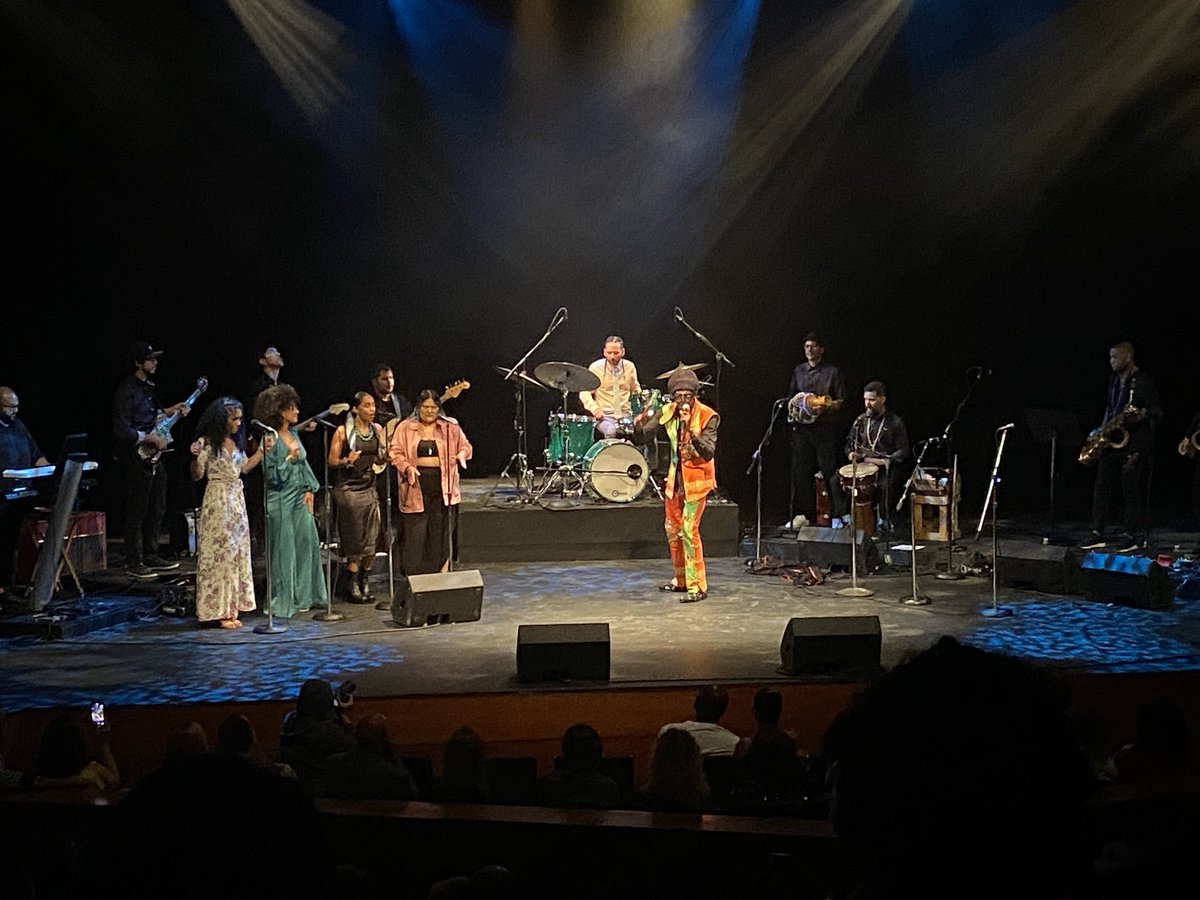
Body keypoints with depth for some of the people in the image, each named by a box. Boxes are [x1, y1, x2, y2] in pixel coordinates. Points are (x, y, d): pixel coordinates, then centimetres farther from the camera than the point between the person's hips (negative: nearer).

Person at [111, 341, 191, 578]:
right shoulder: (127, 390, -17)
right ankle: (133, 563, 4)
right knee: (137, 512, -3)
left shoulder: (147, 385, 12)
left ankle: (150, 557, 24)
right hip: (136, 458, -9)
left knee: (157, 510, 14)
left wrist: (170, 411, 15)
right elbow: (121, 429, -22)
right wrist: (150, 439, -18)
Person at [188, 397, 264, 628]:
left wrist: (262, 450, 15)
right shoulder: (207, 443, -9)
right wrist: (195, 458, -27)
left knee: (237, 552, 7)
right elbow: (197, 476, -9)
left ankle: (231, 608, 14)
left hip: (237, 500, 7)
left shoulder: (236, 442, 10)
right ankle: (218, 610, 1)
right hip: (217, 499, -7)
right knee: (220, 551, -5)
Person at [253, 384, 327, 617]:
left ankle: (302, 596, 17)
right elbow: (271, 475, -12)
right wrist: (289, 459, -19)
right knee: (284, 549, -2)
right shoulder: (270, 439, -12)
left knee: (307, 542, 6)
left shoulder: (294, 434, 11)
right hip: (280, 501, -7)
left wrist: (309, 490, 7)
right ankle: (283, 601, 8)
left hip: (300, 499, 7)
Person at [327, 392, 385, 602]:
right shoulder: (343, 432, -6)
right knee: (354, 538, -3)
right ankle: (353, 586, 3)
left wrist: (387, 454, -4)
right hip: (349, 488, -5)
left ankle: (365, 582, 12)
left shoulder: (377, 429, 9)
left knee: (371, 538, 1)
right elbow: (332, 461, -4)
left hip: (370, 488, 5)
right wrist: (347, 461, -23)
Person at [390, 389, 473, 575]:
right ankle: (414, 573, 4)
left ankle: (441, 571, 14)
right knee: (416, 531, -3)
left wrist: (462, 455, -8)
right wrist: (407, 467, -13)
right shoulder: (405, 427, 5)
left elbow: (465, 446, 14)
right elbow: (395, 452, 3)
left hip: (443, 485, 1)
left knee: (441, 530, 4)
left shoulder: (450, 427, 9)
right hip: (417, 485, -1)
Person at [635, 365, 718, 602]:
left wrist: (691, 430, -38)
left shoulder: (707, 416, -18)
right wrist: (641, 420, -24)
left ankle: (697, 586, -4)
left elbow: (709, 452, -25)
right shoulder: (668, 411, -2)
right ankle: (681, 579, 30)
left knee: (689, 530, -12)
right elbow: (644, 431, -1)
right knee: (673, 529, 15)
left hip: (696, 480, -7)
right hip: (675, 478, 7)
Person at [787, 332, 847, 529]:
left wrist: (825, 406, -17)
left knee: (830, 471, -6)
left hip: (825, 427, -5)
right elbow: (791, 396, 24)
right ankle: (806, 514, 9)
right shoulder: (799, 371, 15)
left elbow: (841, 401, -1)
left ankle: (838, 515, -1)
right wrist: (794, 406, 4)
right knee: (801, 472, 2)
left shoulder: (832, 372, 1)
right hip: (802, 426, 5)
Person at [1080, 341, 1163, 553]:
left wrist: (1141, 415, -28)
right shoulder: (1113, 378, 13)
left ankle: (1132, 535, 7)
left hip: (1135, 442, -7)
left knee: (1131, 489, -2)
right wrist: (1102, 429, 13)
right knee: (1101, 485, 2)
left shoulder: (1144, 382, -9)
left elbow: (1157, 411, -9)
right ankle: (1097, 534, 6)